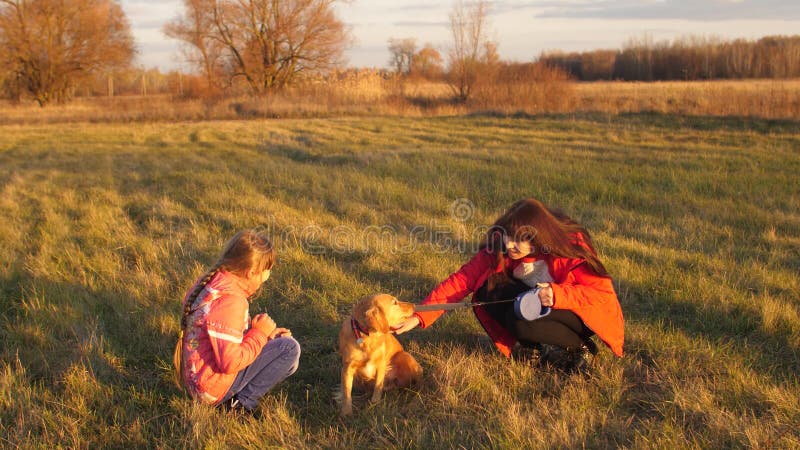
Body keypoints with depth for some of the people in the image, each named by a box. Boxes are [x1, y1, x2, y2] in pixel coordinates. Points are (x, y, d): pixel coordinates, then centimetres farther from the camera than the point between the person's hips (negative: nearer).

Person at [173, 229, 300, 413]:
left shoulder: (211, 282, 4)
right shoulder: (229, 301, -25)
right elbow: (231, 362, -27)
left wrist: (265, 333, 5)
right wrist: (260, 333, -13)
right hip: (212, 388, -10)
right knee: (289, 348, -13)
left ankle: (242, 397, 7)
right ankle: (242, 402, -5)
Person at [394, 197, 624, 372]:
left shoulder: (571, 247, -27)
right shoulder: (499, 247, -16)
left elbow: (602, 291, -26)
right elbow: (461, 280, -20)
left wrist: (558, 294, -42)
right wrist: (418, 316, -30)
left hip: (582, 313, -5)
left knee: (521, 320, -33)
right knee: (488, 290, -21)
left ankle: (579, 347, -7)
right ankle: (547, 345, -7)